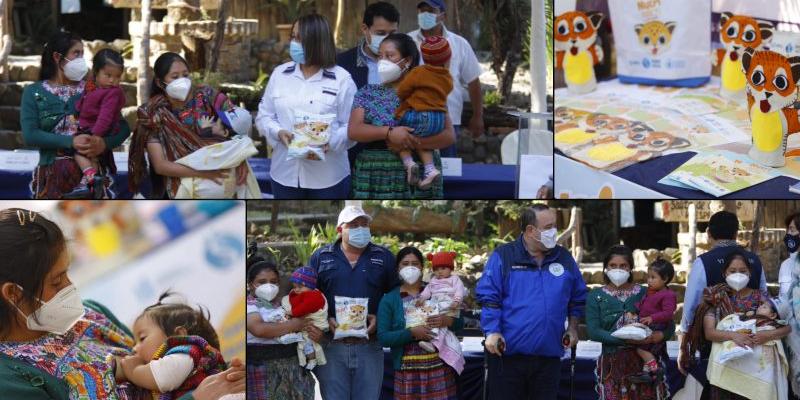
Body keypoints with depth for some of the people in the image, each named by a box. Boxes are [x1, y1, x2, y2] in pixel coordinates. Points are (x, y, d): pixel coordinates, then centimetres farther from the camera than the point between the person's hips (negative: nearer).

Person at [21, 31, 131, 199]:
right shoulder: (34, 92, 5)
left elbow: (123, 128, 4)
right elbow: (29, 135, -8)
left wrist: (105, 143, -18)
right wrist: (70, 142, -18)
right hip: (52, 176, -1)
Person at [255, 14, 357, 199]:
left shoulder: (342, 79, -4)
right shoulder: (280, 74, 8)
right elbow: (264, 116, 10)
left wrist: (330, 143, -23)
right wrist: (278, 133, -11)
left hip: (327, 176, -3)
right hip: (286, 173, 3)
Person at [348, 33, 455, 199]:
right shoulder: (367, 93, 10)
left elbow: (449, 136, -3)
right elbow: (354, 130, -3)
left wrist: (411, 142, -16)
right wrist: (389, 133, -19)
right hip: (375, 180, 1)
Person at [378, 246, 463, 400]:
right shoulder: (388, 300, 7)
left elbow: (460, 323, 13)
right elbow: (383, 337, -3)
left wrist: (448, 321, -11)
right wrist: (412, 333, -16)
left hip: (439, 366, 1)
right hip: (407, 369, -1)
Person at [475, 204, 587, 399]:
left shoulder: (564, 258, 10)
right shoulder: (503, 256, -2)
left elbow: (578, 298, 20)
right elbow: (488, 297, -6)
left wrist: (573, 328, 10)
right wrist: (492, 332, -14)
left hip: (549, 354, 4)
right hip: (508, 353, -4)